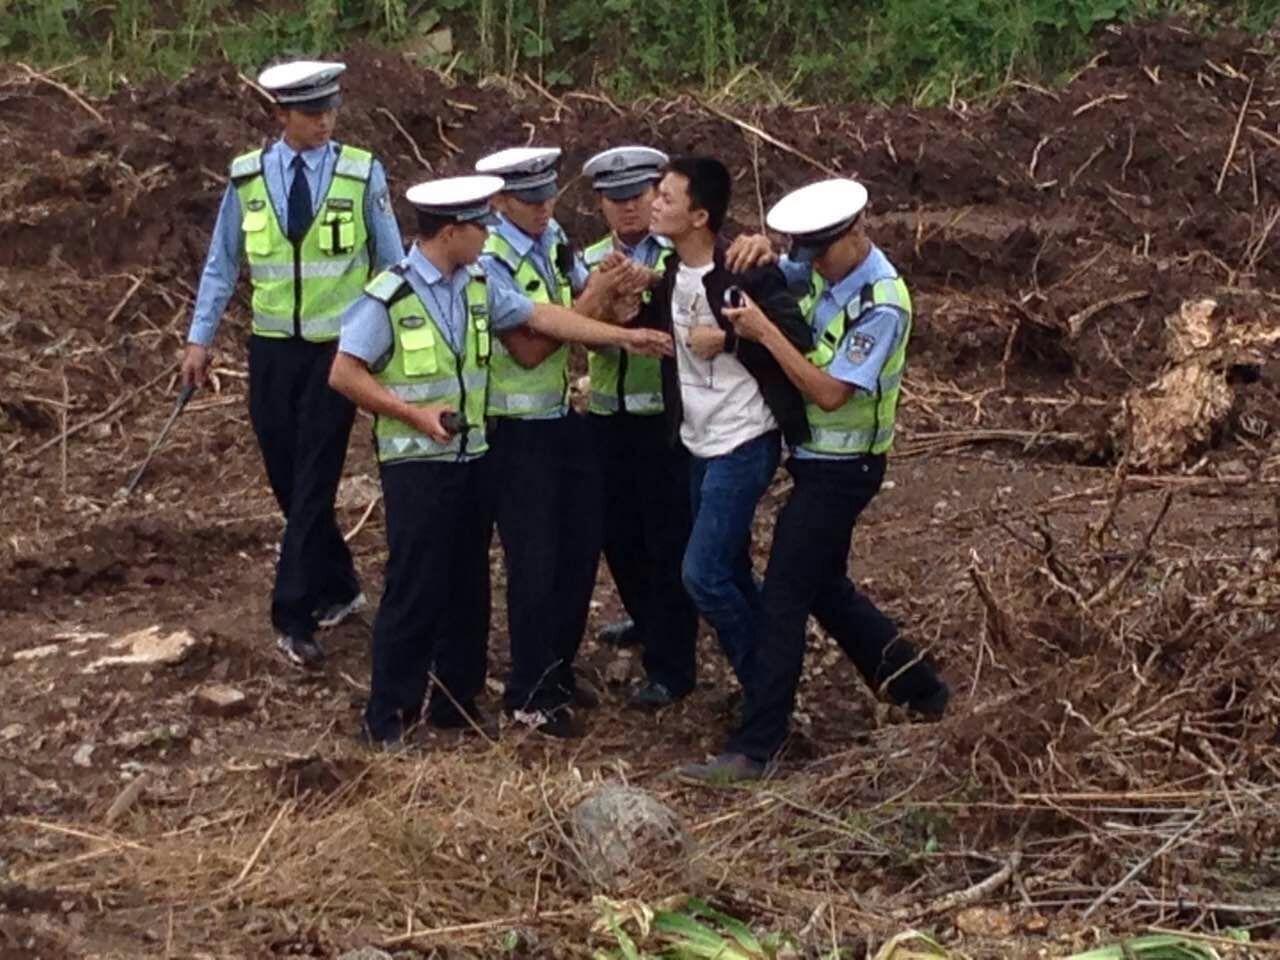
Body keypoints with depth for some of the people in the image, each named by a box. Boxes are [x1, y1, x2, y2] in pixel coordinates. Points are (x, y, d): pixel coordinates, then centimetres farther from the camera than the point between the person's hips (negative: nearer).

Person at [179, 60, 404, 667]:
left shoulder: (362, 174, -8)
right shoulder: (247, 177, -2)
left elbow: (391, 262, -1)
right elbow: (222, 262, 6)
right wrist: (200, 337, 4)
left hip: (339, 348, -3)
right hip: (272, 348, 3)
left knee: (315, 481, -5)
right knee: (287, 480, 9)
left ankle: (292, 618, -2)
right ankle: (338, 589, 28)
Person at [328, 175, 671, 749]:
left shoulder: (479, 286, 3)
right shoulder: (388, 297, -16)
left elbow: (541, 316, 7)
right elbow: (344, 374, -14)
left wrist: (623, 337, 4)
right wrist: (413, 414, -19)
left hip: (471, 458, 7)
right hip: (415, 463, -7)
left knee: (468, 586, 13)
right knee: (414, 590, -5)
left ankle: (456, 699, 25)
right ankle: (388, 717, 5)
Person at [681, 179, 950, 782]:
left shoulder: (881, 306, -21)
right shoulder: (820, 272, 3)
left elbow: (830, 392, -26)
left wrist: (765, 333, -26)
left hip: (840, 470, -9)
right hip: (815, 458, 9)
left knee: (784, 596, -9)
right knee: (825, 589, 19)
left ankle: (755, 747, -7)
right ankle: (918, 690, 33)